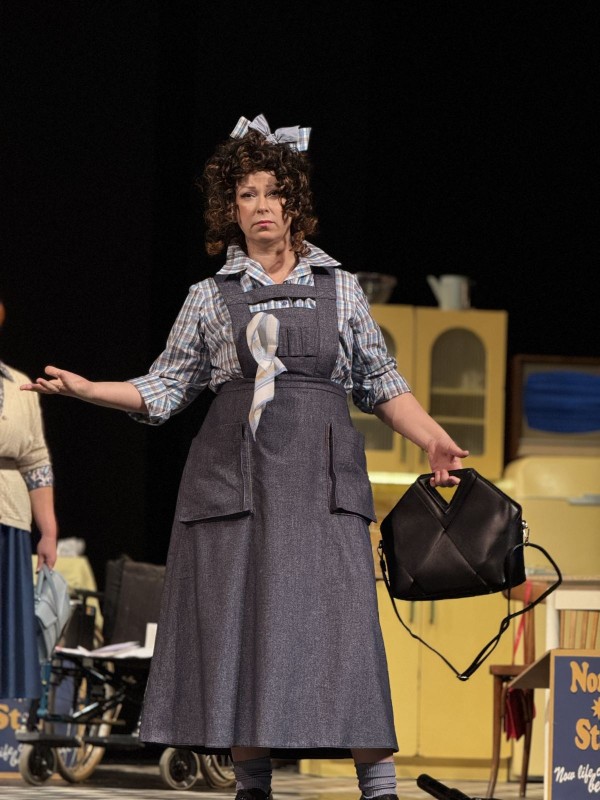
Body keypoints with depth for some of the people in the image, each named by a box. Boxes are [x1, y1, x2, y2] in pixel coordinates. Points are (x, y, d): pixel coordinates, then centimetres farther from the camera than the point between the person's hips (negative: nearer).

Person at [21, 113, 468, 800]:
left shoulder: (340, 288, 14)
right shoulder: (211, 297, 12)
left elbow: (379, 383, 17)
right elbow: (164, 390, 12)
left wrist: (432, 439, 6)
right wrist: (86, 389, 1)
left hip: (323, 472, 0)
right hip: (234, 474, 0)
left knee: (341, 617, -9)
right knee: (240, 621, -4)